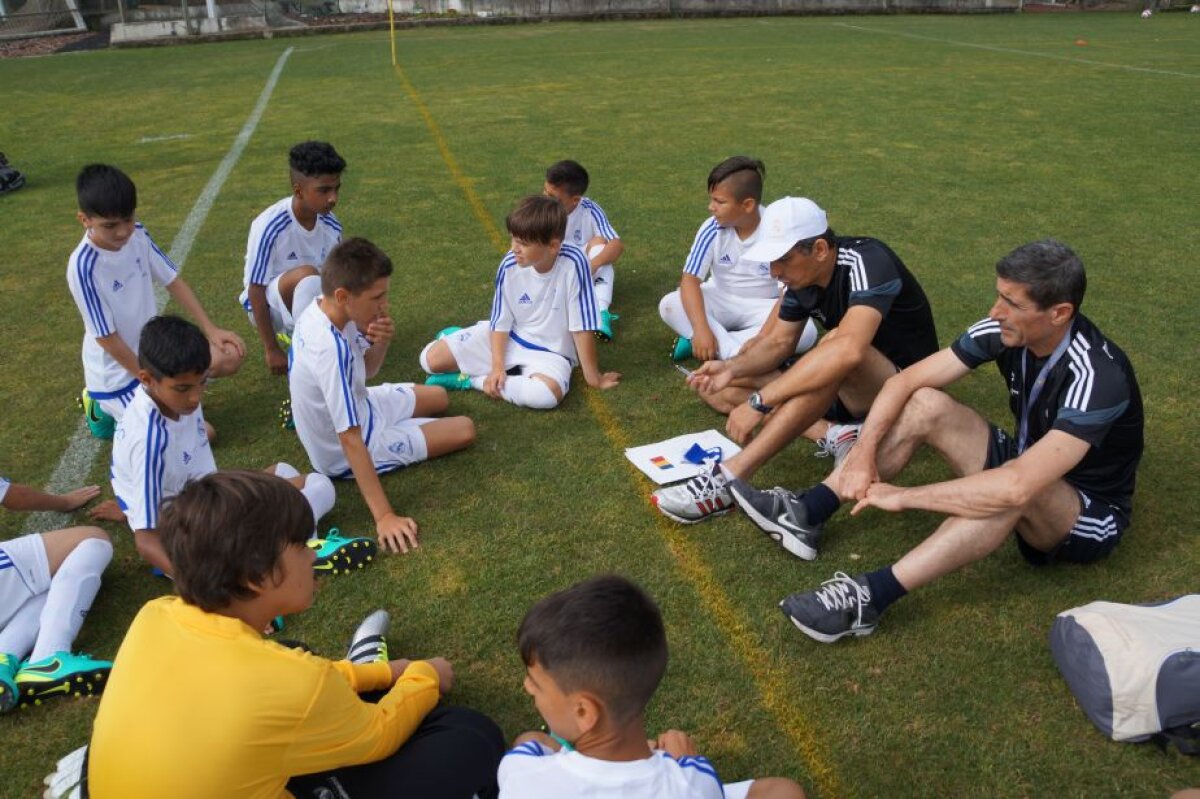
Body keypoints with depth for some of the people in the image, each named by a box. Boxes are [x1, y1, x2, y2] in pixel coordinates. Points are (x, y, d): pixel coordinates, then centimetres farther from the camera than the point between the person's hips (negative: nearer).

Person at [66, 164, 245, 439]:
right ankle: (107, 410, 7)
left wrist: (211, 329, -3)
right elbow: (107, 338, -22)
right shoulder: (84, 267, -27)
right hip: (118, 372, -7)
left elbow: (173, 281, 3)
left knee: (231, 356, -4)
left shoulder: (137, 234, -8)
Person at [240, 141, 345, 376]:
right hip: (267, 303, -6)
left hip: (310, 302, 6)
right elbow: (255, 291, -21)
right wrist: (271, 349, -19)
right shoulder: (269, 226, -27)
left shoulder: (331, 225, -10)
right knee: (307, 276, -37)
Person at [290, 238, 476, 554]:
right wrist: (384, 515, -37)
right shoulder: (331, 351, -39)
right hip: (344, 452, -7)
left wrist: (381, 344, -21)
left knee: (439, 396, 25)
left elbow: (367, 369, 2)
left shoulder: (319, 309, -13)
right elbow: (350, 440, -38)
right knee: (465, 430, -4)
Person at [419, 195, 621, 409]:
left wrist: (593, 377, -14)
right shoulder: (509, 265, -15)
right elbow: (501, 321, -5)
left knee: (545, 394, -39)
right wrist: (497, 366, -15)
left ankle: (473, 380, -14)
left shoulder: (572, 263, -25)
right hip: (508, 338, 3)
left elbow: (582, 327, -21)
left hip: (549, 353, -2)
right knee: (430, 359, -8)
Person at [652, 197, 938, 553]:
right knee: (722, 390, -1)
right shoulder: (802, 278, -6)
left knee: (836, 346, -41)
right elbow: (779, 341, 4)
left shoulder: (867, 262, -27)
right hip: (852, 388, 8)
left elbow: (849, 350, -43)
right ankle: (832, 434, -14)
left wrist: (759, 402, -42)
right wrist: (732, 368, -17)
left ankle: (727, 480, -42)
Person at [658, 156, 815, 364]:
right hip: (720, 301, 1)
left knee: (806, 332, -30)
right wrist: (701, 329, -36)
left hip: (762, 307, -1)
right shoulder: (712, 230, -15)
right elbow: (690, 279, -21)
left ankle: (708, 345, -26)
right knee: (669, 305, -26)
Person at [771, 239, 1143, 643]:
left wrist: (904, 496, -37)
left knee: (1017, 491, -42)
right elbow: (906, 381, -11)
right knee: (925, 404, -16)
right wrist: (863, 453, -26)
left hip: (1092, 515, -6)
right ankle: (805, 514, -17)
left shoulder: (1098, 377, -33)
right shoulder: (1005, 330, -14)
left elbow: (1017, 486, -44)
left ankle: (868, 597, -40)